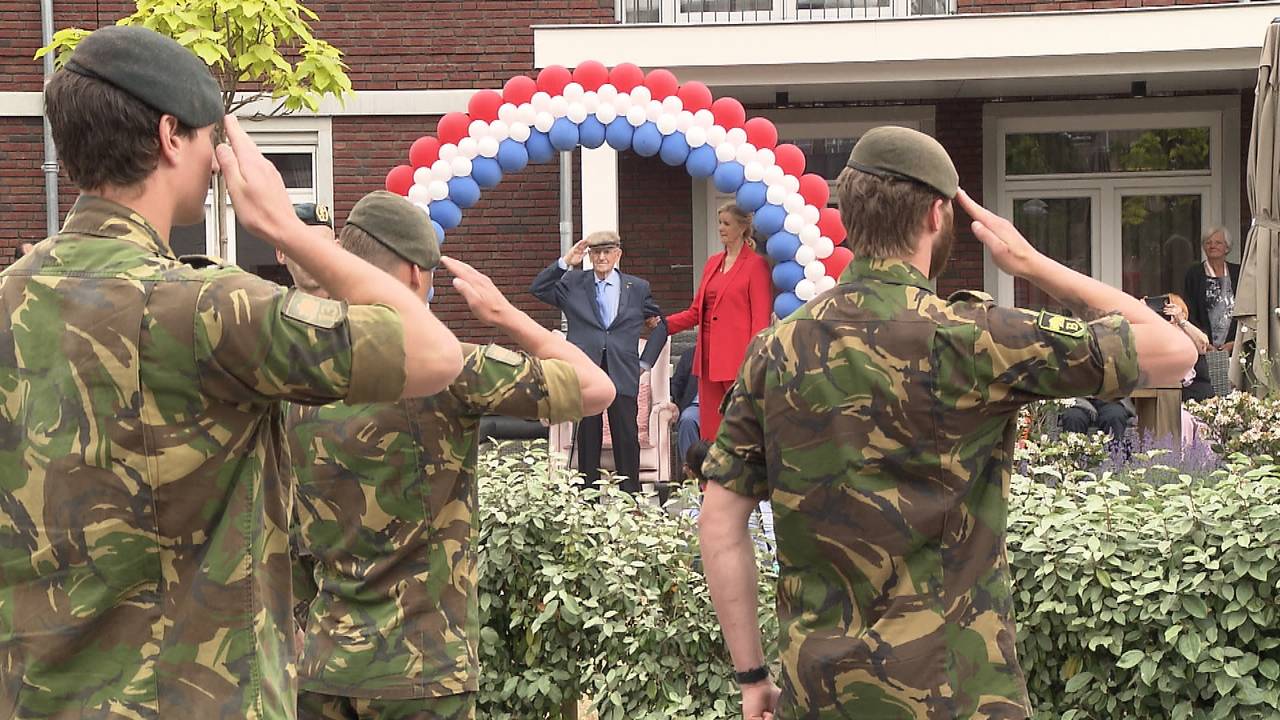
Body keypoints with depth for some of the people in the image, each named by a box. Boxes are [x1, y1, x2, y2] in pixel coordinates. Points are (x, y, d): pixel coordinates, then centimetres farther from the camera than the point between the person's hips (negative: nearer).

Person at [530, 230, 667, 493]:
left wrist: (645, 361, 11)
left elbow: (660, 324, 20)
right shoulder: (573, 284, 10)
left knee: (627, 439, 0)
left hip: (622, 374, 0)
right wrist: (565, 263, -9)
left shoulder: (638, 288, 11)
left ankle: (631, 499, 6)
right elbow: (538, 289, -1)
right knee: (587, 440, 2)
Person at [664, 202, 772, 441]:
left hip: (737, 358, -7)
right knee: (709, 428, 5)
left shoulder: (756, 265, -4)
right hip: (709, 357, 7)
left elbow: (761, 317, -8)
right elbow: (696, 312, 19)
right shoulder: (712, 263, 17)